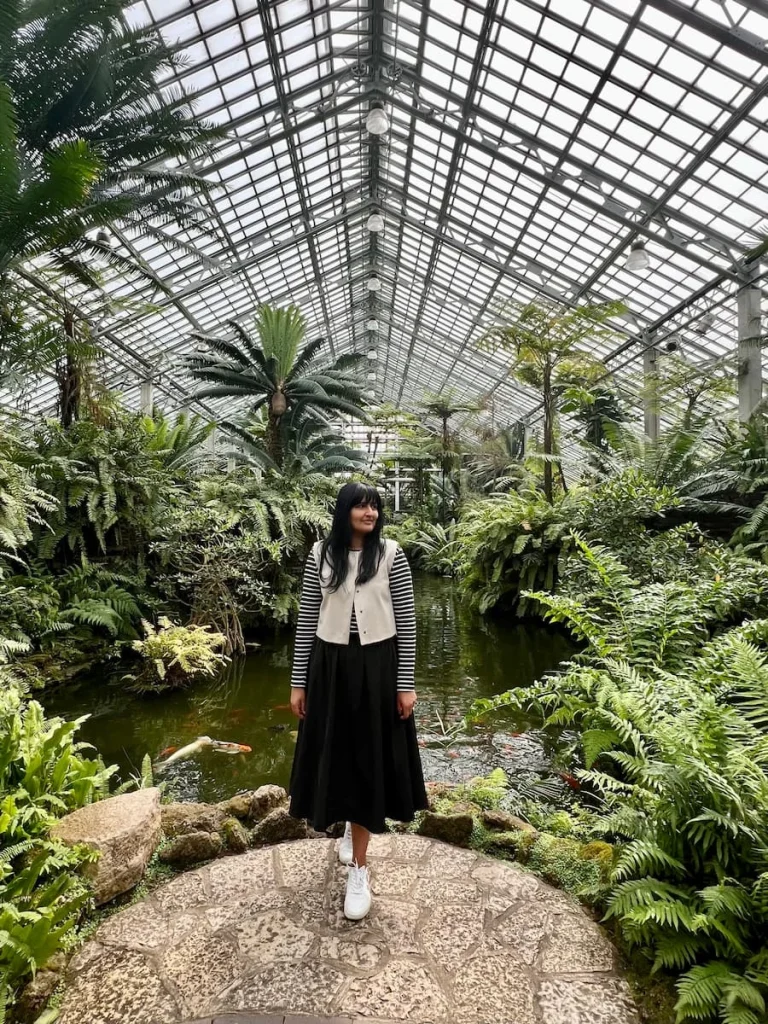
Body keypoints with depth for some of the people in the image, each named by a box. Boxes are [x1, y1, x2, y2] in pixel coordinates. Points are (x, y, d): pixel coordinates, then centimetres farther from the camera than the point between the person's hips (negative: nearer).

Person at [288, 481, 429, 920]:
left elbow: (406, 621, -3)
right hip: (330, 667, 2)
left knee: (368, 760, 5)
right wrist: (298, 682, 3)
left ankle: (359, 870, 19)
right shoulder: (321, 554, 0)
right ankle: (352, 825, 46)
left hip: (377, 668, -2)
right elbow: (307, 620, 3)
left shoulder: (392, 555, -5)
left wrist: (406, 683, -5)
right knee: (336, 756, 15)